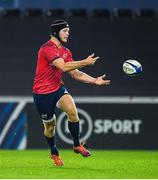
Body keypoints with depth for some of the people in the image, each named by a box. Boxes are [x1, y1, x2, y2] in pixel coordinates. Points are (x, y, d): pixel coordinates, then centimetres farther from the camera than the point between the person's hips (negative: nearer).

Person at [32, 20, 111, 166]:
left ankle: (77, 145, -7)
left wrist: (94, 81, -4)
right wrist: (85, 62, -27)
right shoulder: (47, 49, -19)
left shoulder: (66, 52, 8)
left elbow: (75, 74, 8)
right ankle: (54, 153, 32)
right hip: (42, 92, -6)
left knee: (72, 111, -22)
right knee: (50, 125, 5)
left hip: (58, 88, 6)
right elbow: (64, 67, -30)